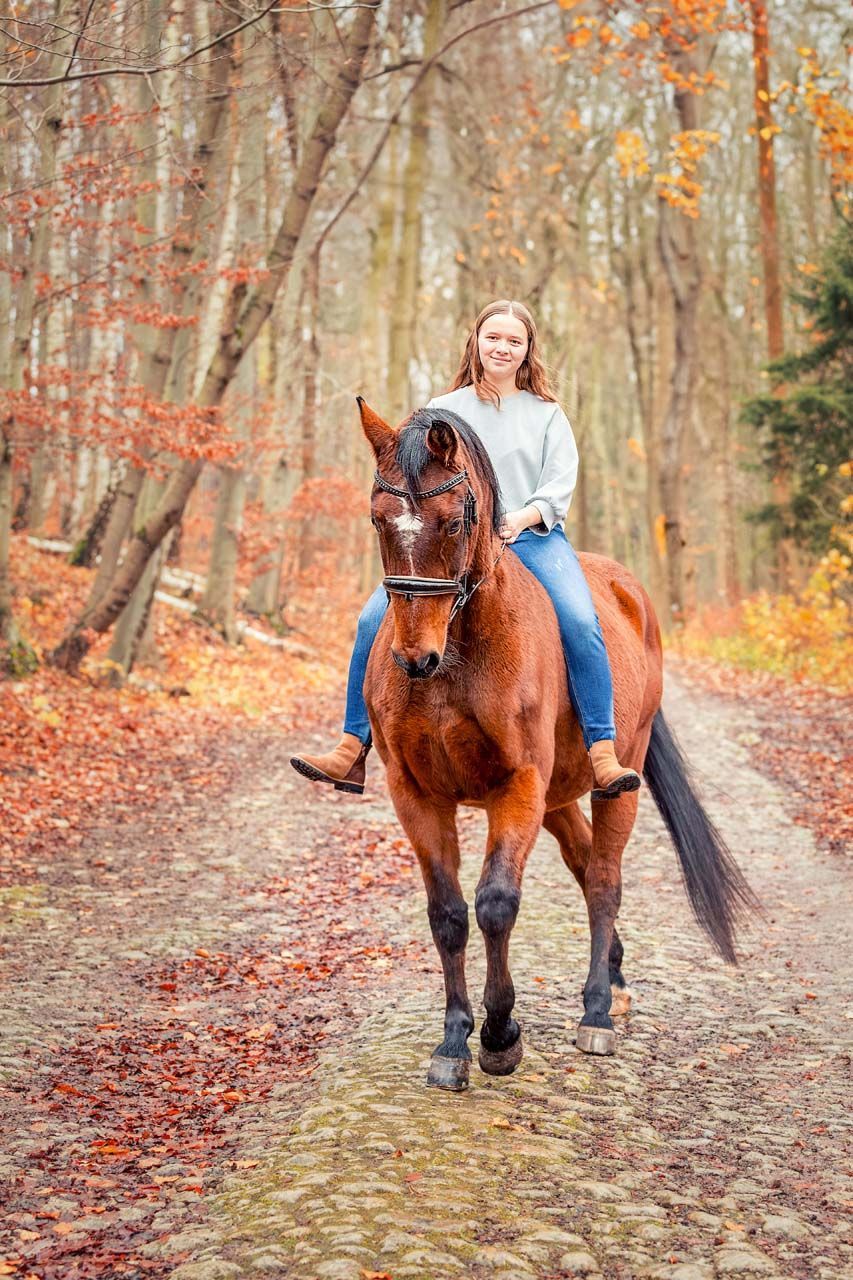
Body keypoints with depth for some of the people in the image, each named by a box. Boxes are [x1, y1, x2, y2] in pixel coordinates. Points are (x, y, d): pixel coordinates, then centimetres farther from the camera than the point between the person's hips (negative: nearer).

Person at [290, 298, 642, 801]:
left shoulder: (547, 414, 15)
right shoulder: (441, 411, 18)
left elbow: (561, 483, 4)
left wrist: (523, 516, -15)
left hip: (533, 536, -1)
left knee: (581, 623, -29)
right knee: (375, 620, -18)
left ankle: (604, 758, -26)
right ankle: (353, 750, -12)